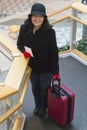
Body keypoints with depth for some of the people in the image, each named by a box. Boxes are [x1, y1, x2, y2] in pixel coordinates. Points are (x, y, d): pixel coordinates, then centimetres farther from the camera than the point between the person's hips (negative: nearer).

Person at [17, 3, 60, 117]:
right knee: (35, 87, 24)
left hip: (45, 67, -3)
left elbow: (54, 52, -19)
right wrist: (24, 50, -20)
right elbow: (19, 43, 3)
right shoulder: (24, 29, -15)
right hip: (32, 65, 3)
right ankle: (37, 105, 51)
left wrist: (55, 71, -20)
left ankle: (44, 106, 47)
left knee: (45, 88, 19)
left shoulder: (49, 31, -24)